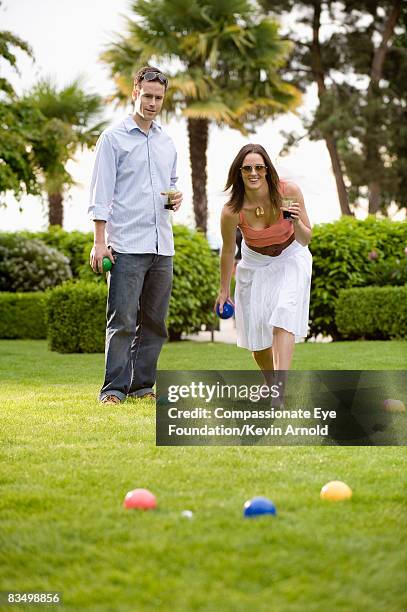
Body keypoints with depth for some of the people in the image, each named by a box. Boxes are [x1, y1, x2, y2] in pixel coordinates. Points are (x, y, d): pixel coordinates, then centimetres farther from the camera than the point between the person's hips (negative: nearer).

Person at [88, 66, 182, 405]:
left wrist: (177, 197, 5)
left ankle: (142, 385, 14)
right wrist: (100, 241, -11)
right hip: (127, 246, -6)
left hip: (162, 247, 6)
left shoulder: (167, 142, 17)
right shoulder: (113, 138, 0)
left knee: (154, 322, 7)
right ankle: (114, 389, -5)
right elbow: (101, 192, -4)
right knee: (122, 321, -9)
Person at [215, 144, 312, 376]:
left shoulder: (289, 192, -24)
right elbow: (228, 251, -4)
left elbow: (305, 240, -12)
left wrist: (296, 221, -33)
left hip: (291, 259, -1)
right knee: (257, 334, 2)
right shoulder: (232, 211, -24)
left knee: (283, 319, -22)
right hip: (255, 264, 1)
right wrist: (224, 290, 6)